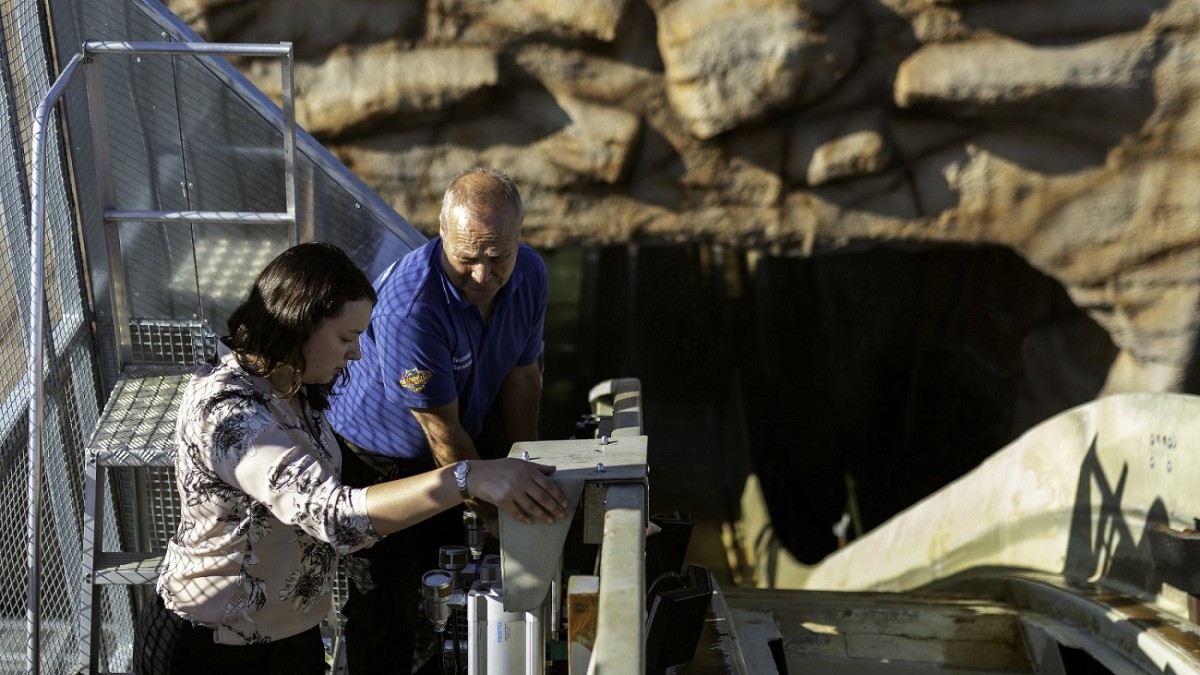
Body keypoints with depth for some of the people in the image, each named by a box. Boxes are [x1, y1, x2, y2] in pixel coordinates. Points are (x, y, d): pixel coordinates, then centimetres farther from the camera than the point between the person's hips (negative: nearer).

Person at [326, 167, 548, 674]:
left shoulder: (529, 275, -14)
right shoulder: (408, 306, -36)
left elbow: (522, 377, -1)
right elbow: (444, 432, -28)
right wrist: (494, 515, -19)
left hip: (470, 445, 6)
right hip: (380, 463, -6)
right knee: (387, 618, 4)